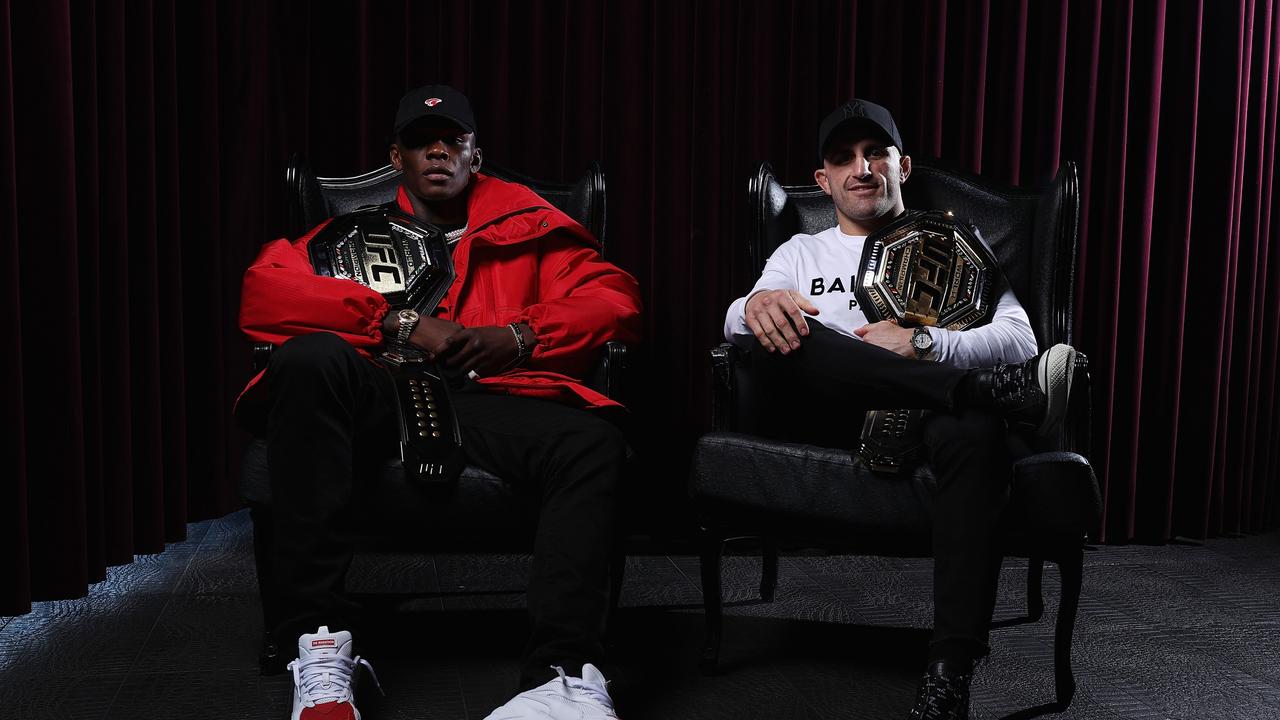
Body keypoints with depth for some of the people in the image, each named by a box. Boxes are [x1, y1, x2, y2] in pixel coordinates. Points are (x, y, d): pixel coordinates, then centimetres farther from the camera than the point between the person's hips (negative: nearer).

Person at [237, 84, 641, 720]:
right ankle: (321, 650, -33)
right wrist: (403, 324, -8)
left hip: (485, 396, 1)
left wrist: (517, 337, -6)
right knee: (309, 357, -33)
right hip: (377, 396, 0)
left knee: (592, 444, -29)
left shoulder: (524, 223, 24)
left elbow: (616, 300, 13)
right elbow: (263, 293, 4)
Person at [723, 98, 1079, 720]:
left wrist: (921, 343, -11)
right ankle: (994, 387, -35)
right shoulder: (800, 253, 28)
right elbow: (735, 319, 8)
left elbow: (1020, 340, 9)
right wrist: (755, 306, -20)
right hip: (828, 421, 1)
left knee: (978, 429, -38)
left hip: (927, 419, -1)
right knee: (773, 333, -30)